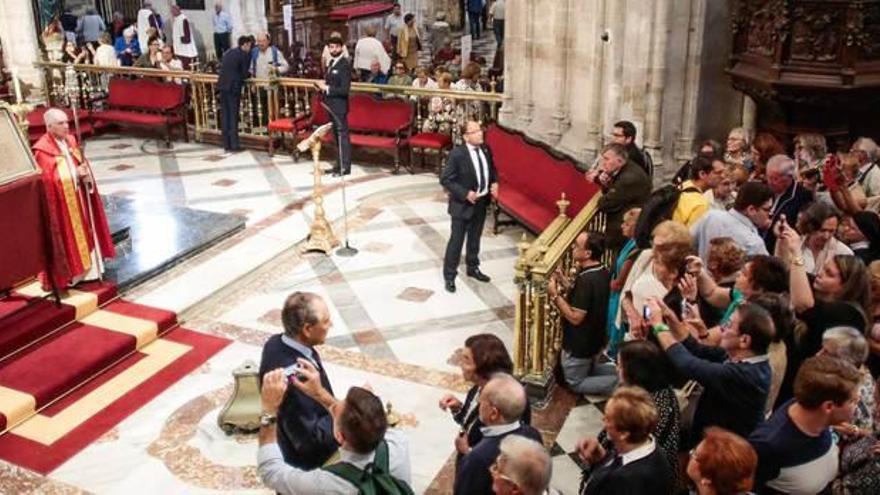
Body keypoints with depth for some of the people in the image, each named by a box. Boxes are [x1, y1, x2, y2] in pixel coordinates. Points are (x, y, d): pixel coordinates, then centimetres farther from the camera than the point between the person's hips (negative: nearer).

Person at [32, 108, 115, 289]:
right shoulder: (42, 150, -16)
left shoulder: (71, 141, 5)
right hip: (61, 202, -7)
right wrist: (75, 174, -22)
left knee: (84, 231, 13)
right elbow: (49, 179, -20)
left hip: (79, 198, 7)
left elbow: (83, 165, 10)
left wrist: (86, 175, -11)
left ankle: (86, 269, 25)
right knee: (67, 235, 0)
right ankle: (66, 274, 10)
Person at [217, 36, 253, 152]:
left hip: (222, 86, 6)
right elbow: (244, 74, -6)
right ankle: (234, 144, -1)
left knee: (224, 115, 8)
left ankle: (226, 144, 11)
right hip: (233, 87, -6)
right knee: (233, 115, -2)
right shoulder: (245, 55, -3)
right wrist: (249, 74, 16)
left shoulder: (228, 52, 18)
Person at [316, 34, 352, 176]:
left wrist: (327, 88, -18)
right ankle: (340, 164, 25)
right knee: (337, 135, 15)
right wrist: (324, 85, 3)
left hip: (339, 106, -9)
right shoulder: (331, 62, 12)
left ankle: (345, 167, 4)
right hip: (331, 105, 9)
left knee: (342, 136, -3)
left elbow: (345, 89, -21)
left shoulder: (344, 65, -15)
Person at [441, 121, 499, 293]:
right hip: (463, 204, -6)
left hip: (481, 203, 6)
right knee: (456, 240, 4)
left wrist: (494, 183, -4)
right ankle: (449, 276, 18)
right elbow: (445, 180, -19)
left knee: (475, 238, 22)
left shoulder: (485, 150, -1)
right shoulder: (456, 154, -21)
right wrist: (465, 194, -25)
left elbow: (492, 169, 16)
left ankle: (473, 268, 40)